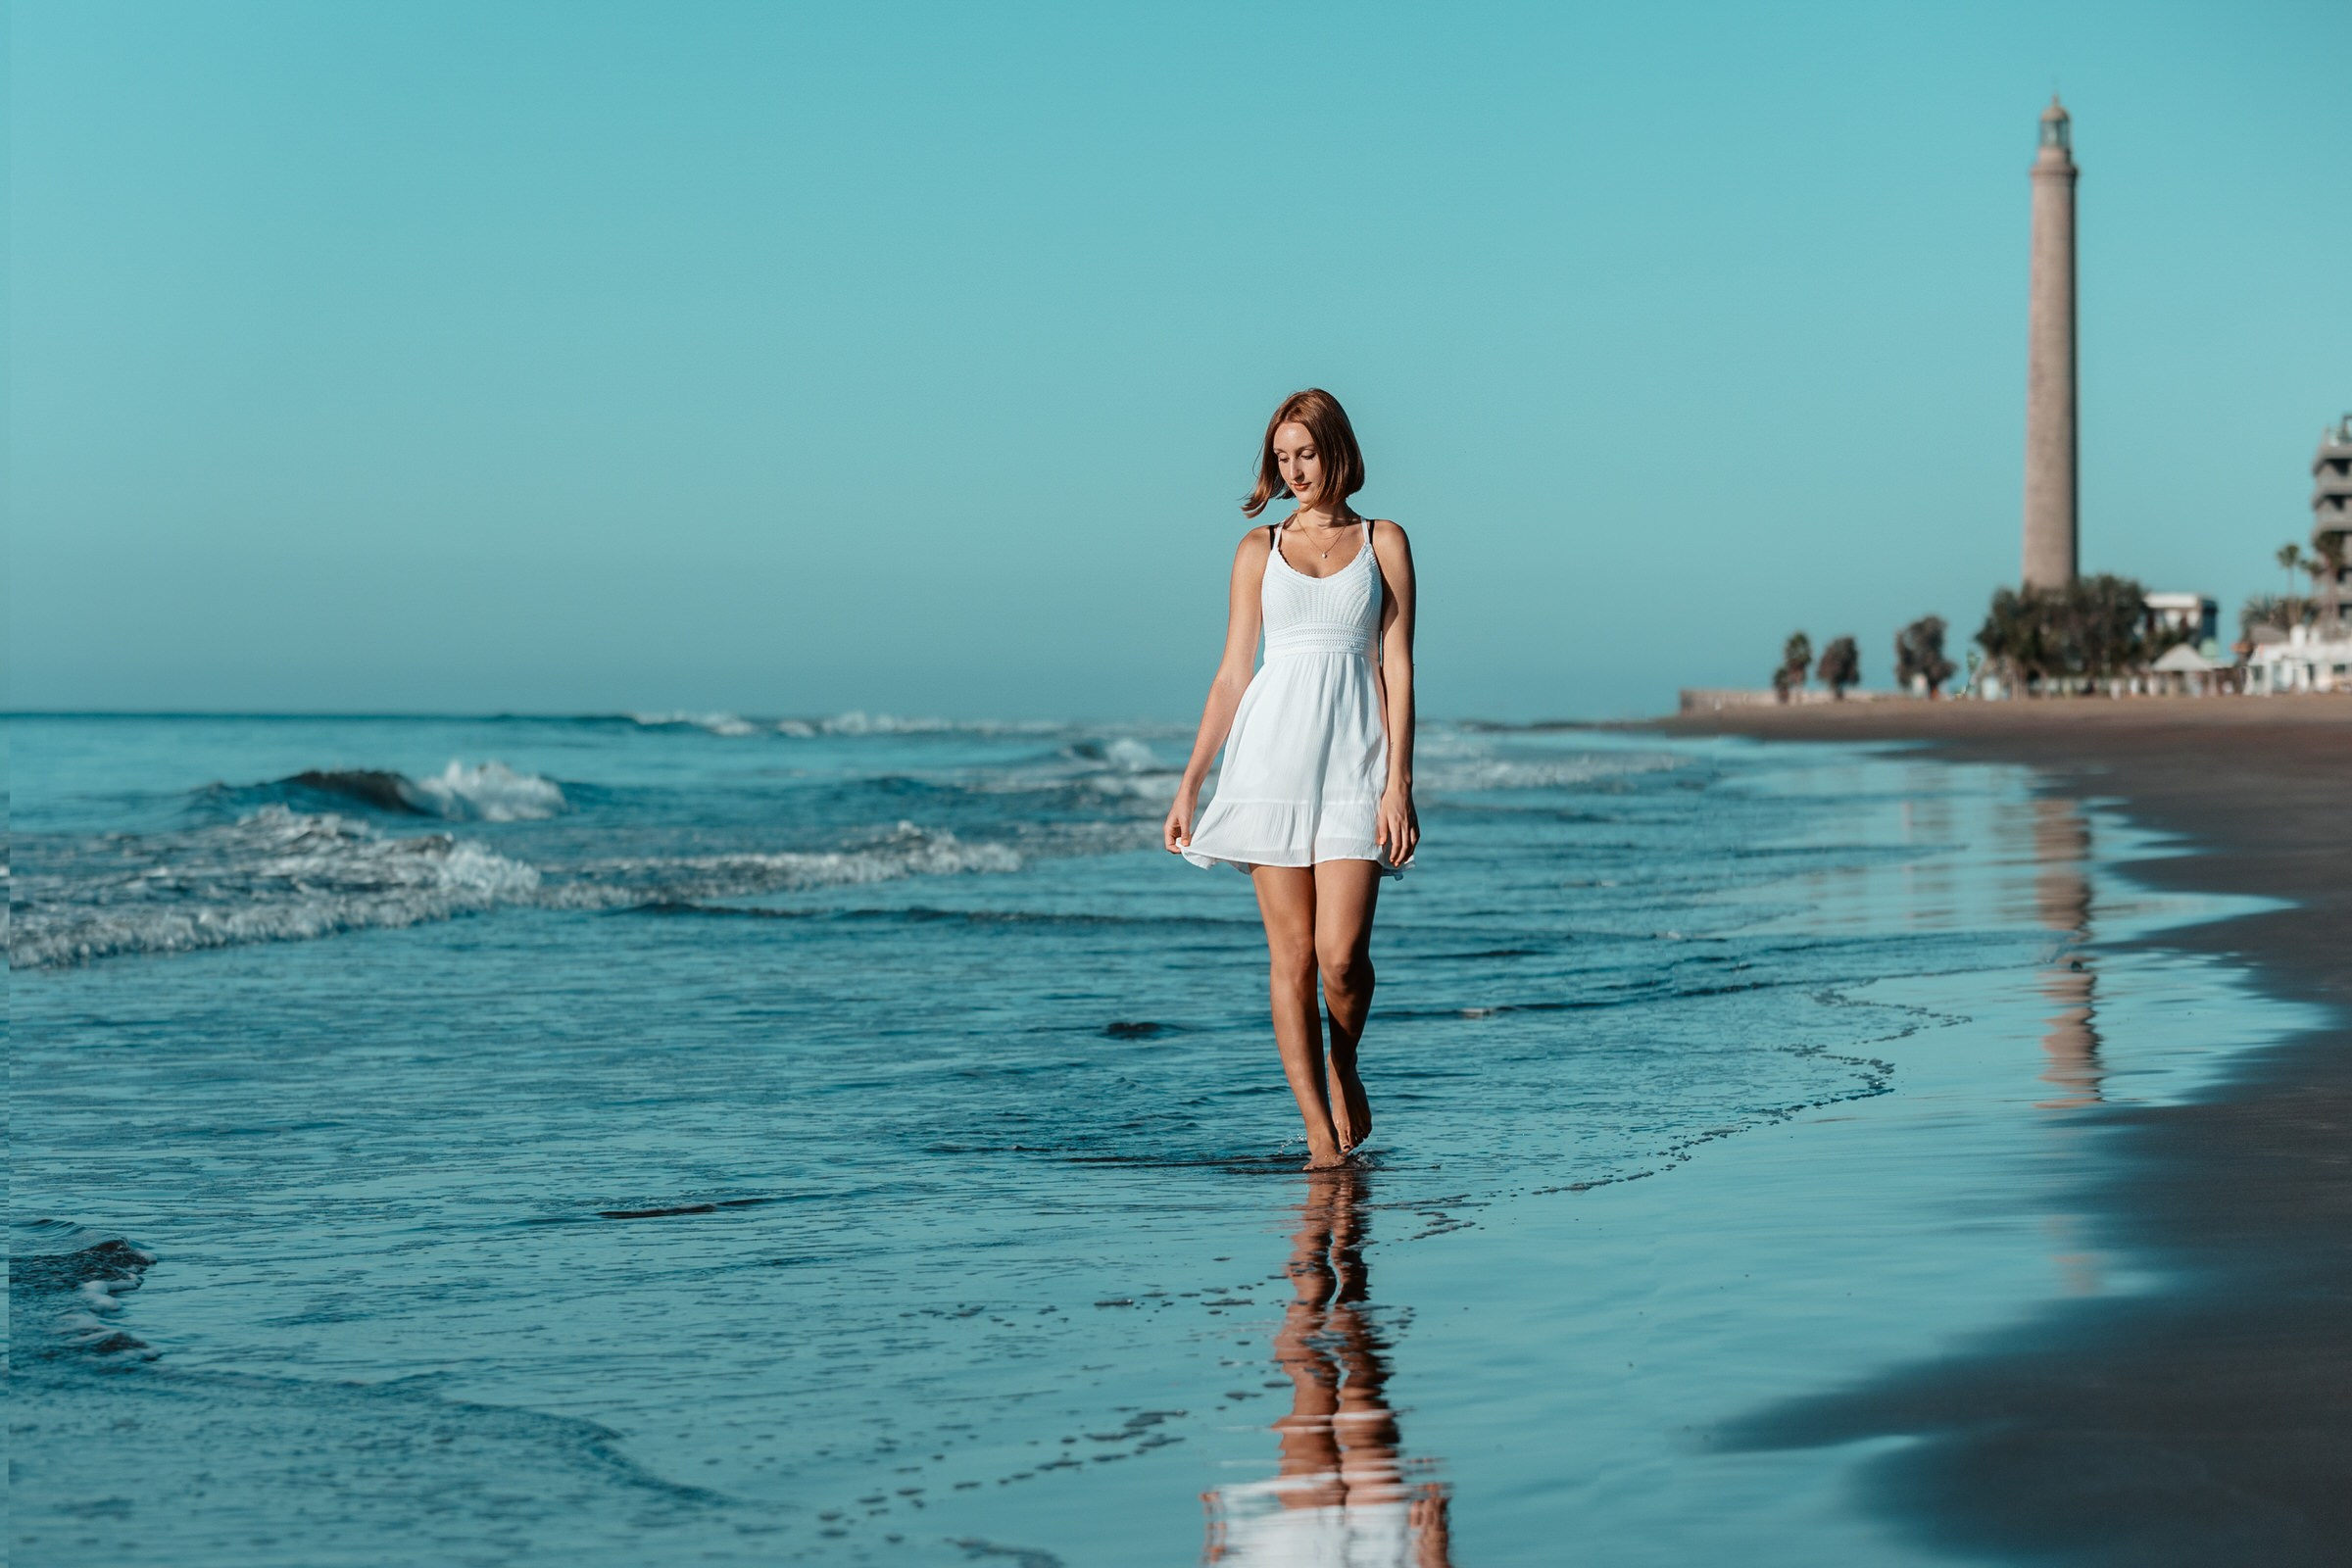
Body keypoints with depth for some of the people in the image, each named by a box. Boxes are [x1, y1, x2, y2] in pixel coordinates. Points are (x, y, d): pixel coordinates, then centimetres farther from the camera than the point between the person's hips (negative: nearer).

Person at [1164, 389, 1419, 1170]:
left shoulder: (1383, 542, 8)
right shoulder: (1259, 550, 11)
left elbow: (1397, 666, 2)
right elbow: (1232, 674, 12)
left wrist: (1399, 781, -8)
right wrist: (1189, 784, 7)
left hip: (1355, 764, -1)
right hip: (1272, 756, 1)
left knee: (1342, 952, -13)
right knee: (1292, 956, -2)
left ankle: (1344, 1066, 18)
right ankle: (1321, 1135, 3)